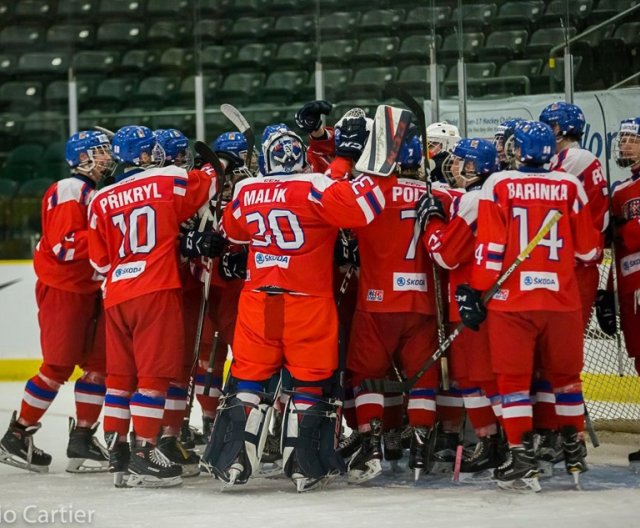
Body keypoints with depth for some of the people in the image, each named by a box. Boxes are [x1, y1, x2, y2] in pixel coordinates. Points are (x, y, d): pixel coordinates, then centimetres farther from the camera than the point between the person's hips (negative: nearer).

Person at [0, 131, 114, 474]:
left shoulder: (96, 194, 14)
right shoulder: (68, 192, -15)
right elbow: (64, 246, -24)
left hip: (89, 289, 9)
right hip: (61, 290, -9)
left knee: (99, 364, 4)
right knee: (58, 366, -7)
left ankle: (82, 439, 9)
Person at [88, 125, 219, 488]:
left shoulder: (102, 201, 8)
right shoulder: (168, 182, -1)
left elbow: (101, 260, 12)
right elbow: (208, 184, 13)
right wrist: (217, 165, 35)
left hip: (116, 296, 5)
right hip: (156, 292, -5)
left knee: (120, 375, 12)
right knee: (154, 373, -3)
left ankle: (116, 452, 14)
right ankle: (143, 452, -7)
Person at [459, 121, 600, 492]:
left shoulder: (499, 185, -4)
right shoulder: (570, 186, 1)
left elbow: (490, 247, -7)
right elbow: (589, 249, 7)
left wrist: (476, 293, 0)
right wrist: (595, 254, 31)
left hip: (511, 299, -2)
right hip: (562, 298, 2)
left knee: (513, 378, 4)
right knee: (566, 376, 18)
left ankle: (523, 461, -4)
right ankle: (575, 454, 26)